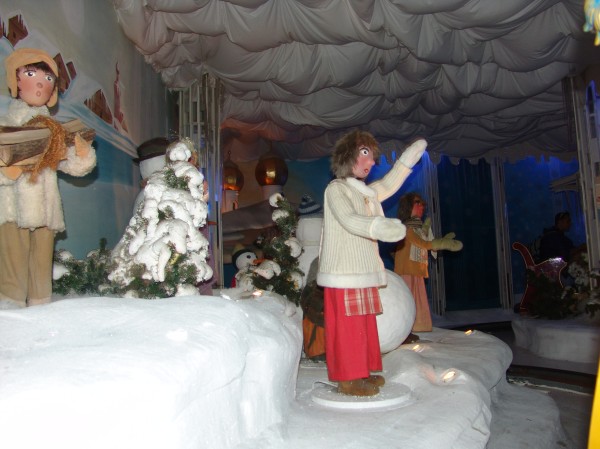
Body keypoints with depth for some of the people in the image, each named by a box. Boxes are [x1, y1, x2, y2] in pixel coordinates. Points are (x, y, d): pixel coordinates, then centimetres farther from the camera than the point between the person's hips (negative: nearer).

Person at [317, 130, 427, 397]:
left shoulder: (364, 191, 19)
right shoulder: (336, 189, -7)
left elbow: (388, 185, 30)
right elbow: (350, 220, -21)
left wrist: (408, 158, 24)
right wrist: (386, 227, -32)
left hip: (362, 272, 9)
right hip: (344, 272, -9)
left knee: (364, 326, 12)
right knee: (347, 327, -4)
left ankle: (362, 373, 22)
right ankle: (348, 379, 5)